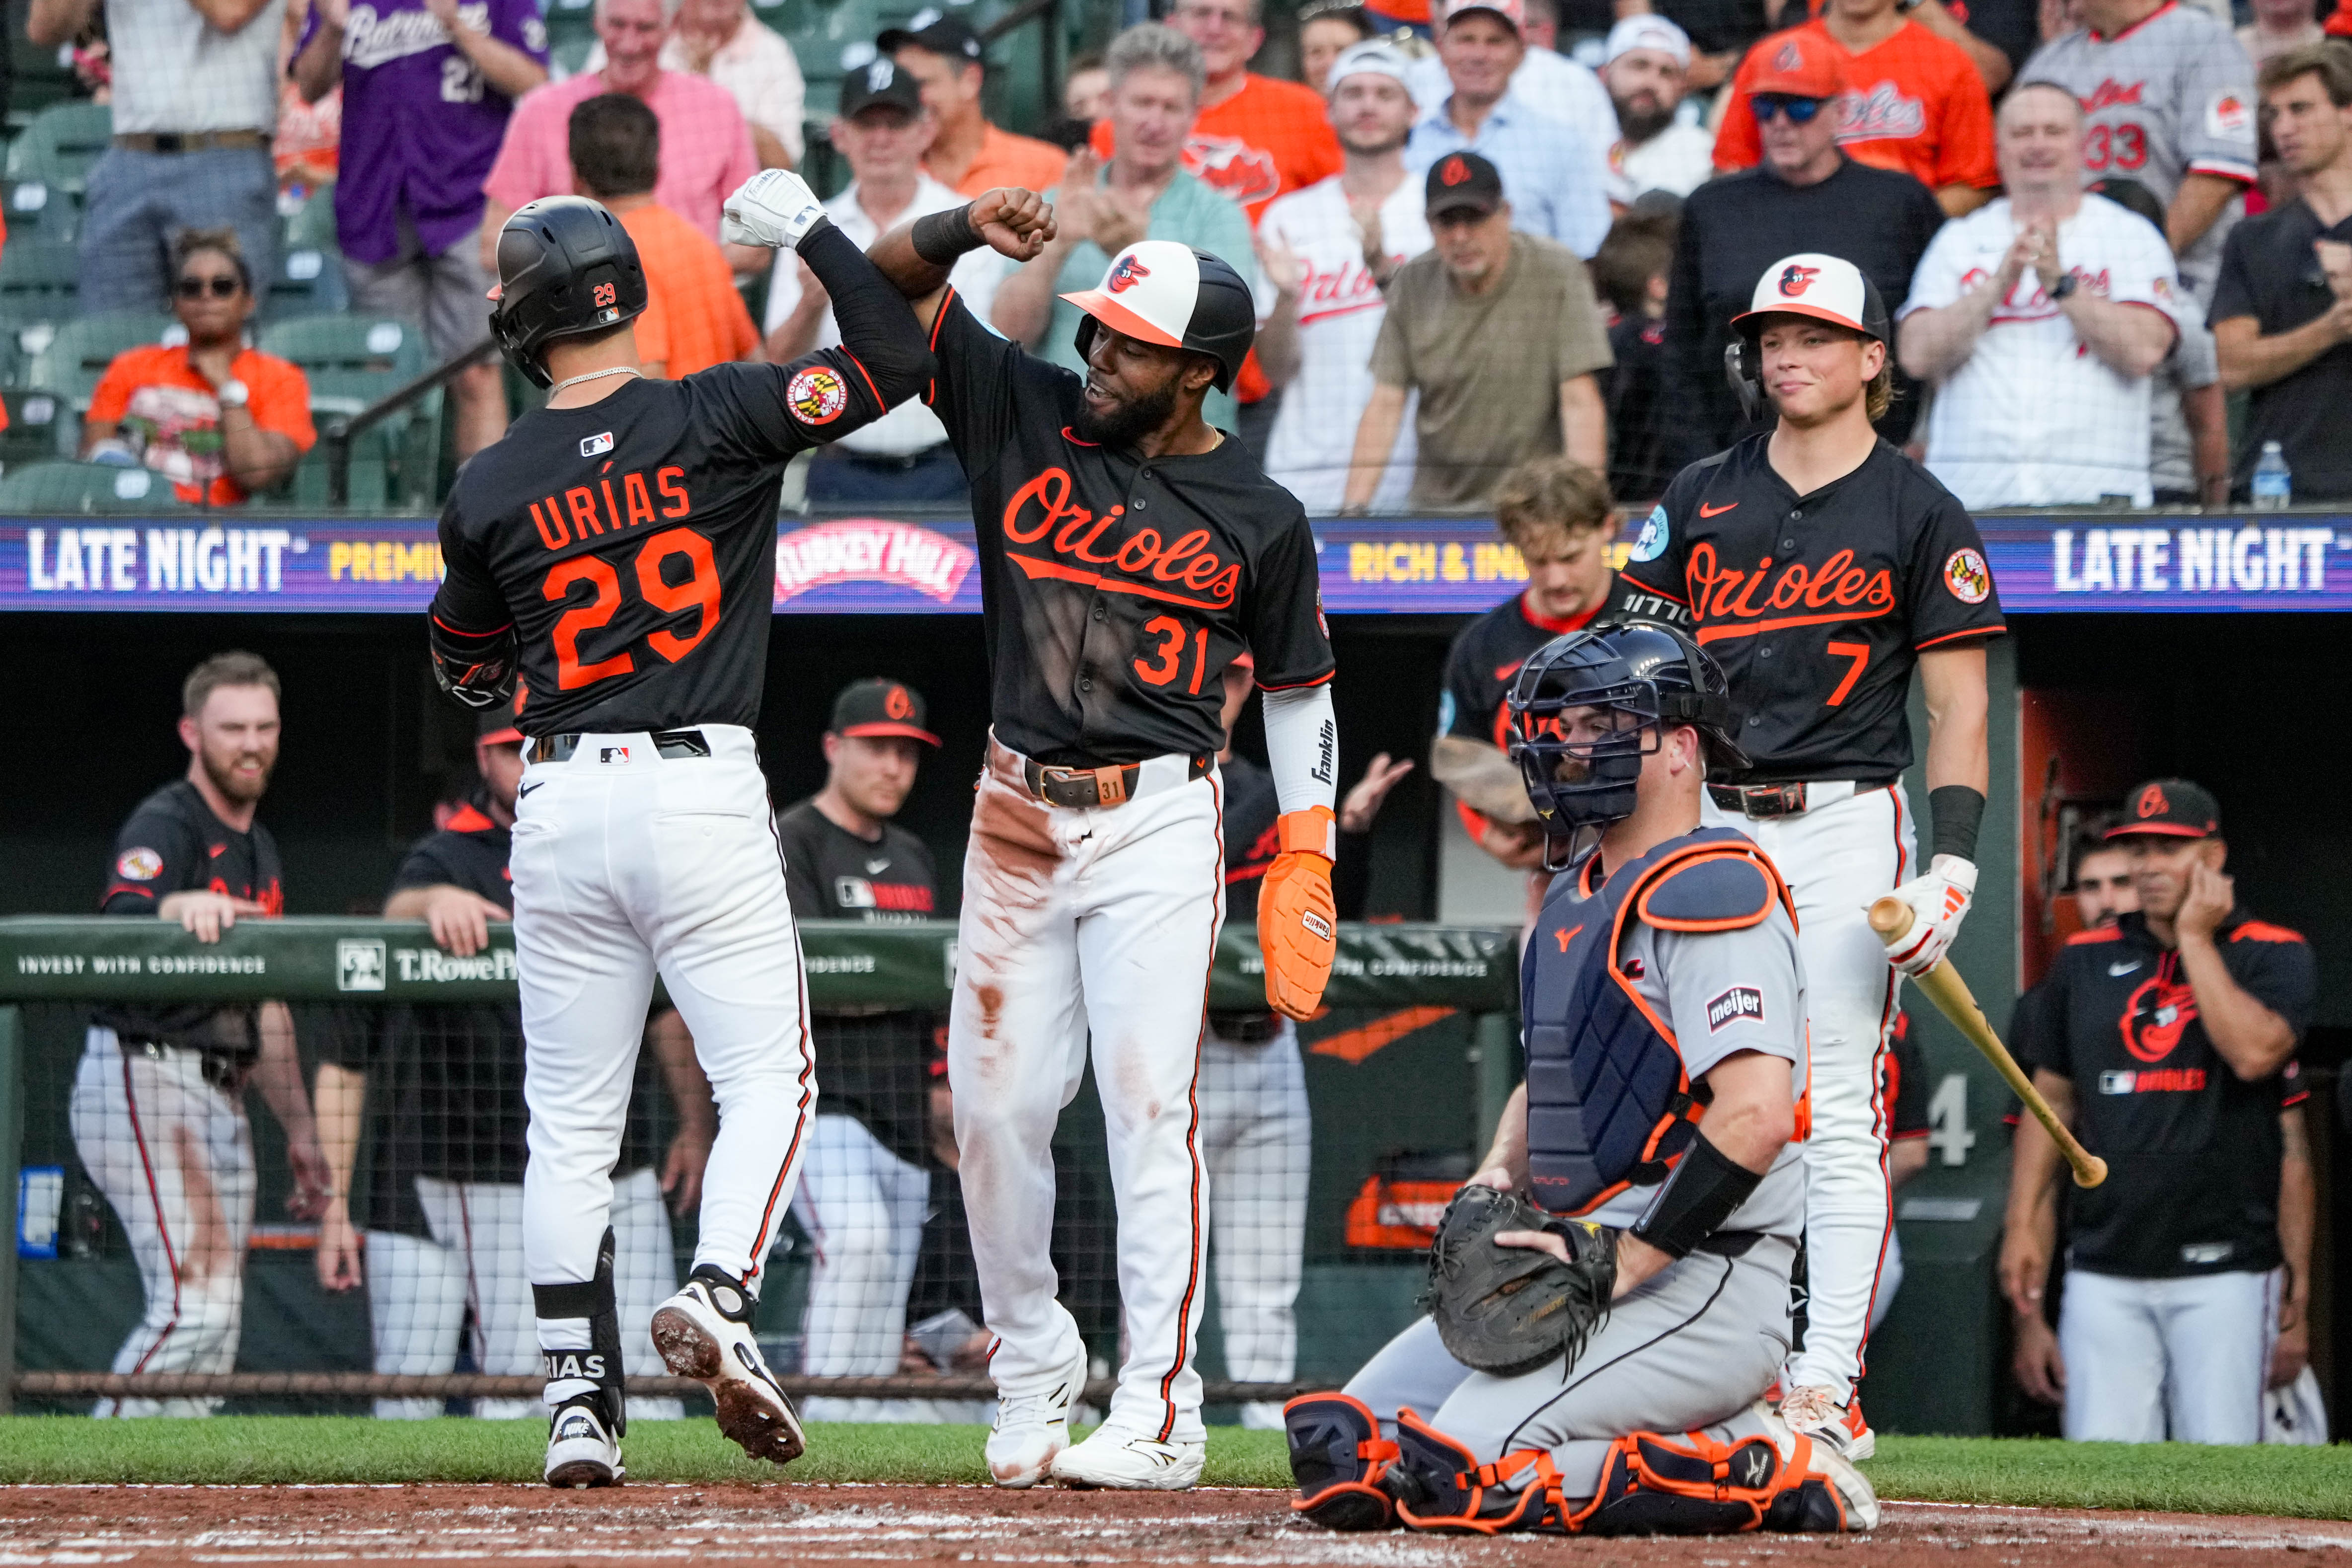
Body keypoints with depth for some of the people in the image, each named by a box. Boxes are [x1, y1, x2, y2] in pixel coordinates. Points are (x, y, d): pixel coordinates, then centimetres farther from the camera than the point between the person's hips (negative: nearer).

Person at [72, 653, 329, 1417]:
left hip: (220, 1095, 9)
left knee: (214, 1323, 6)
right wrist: (178, 909, -50)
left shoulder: (257, 849, 20)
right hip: (145, 1077, -9)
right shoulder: (165, 825, -9)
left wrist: (299, 1126, 23)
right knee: (199, 1297, -19)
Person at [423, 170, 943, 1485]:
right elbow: (898, 362, -3)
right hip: (704, 793, -2)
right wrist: (807, 229, 6)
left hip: (562, 804, 2)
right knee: (769, 1078, 3)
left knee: (571, 1118, 8)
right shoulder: (715, 417, -5)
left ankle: (580, 1396, 4)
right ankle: (719, 1295, -21)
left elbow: (464, 669, 16)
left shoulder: (492, 488, 3)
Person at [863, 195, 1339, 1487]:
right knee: (995, 1107, 3)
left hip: (1157, 822, -3)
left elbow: (1298, 690, 8)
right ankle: (1030, 1377, 18)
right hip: (1018, 812, 4)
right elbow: (893, 280, 5)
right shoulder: (1024, 412, 4)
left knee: (1147, 1101, -11)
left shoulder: (1256, 518, -1)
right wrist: (967, 226, -17)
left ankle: (1157, 1415, -13)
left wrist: (1306, 865, 2)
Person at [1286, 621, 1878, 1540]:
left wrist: (1625, 1262, -22)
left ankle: (1766, 1473, -10)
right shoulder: (1576, 897, 19)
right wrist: (1495, 1180, 9)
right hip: (1581, 1262, 10)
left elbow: (1758, 1114, -24)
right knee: (1342, 1449, 2)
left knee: (1450, 1478, -24)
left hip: (1697, 1283, -10)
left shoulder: (1710, 896, -13)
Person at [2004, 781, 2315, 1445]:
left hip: (2224, 1270, -3)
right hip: (2106, 1267, 3)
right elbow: (2051, 1098, 18)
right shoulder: (2086, 961, 13)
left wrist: (2195, 936, -10)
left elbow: (2255, 1053, -18)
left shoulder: (2273, 956, 2)